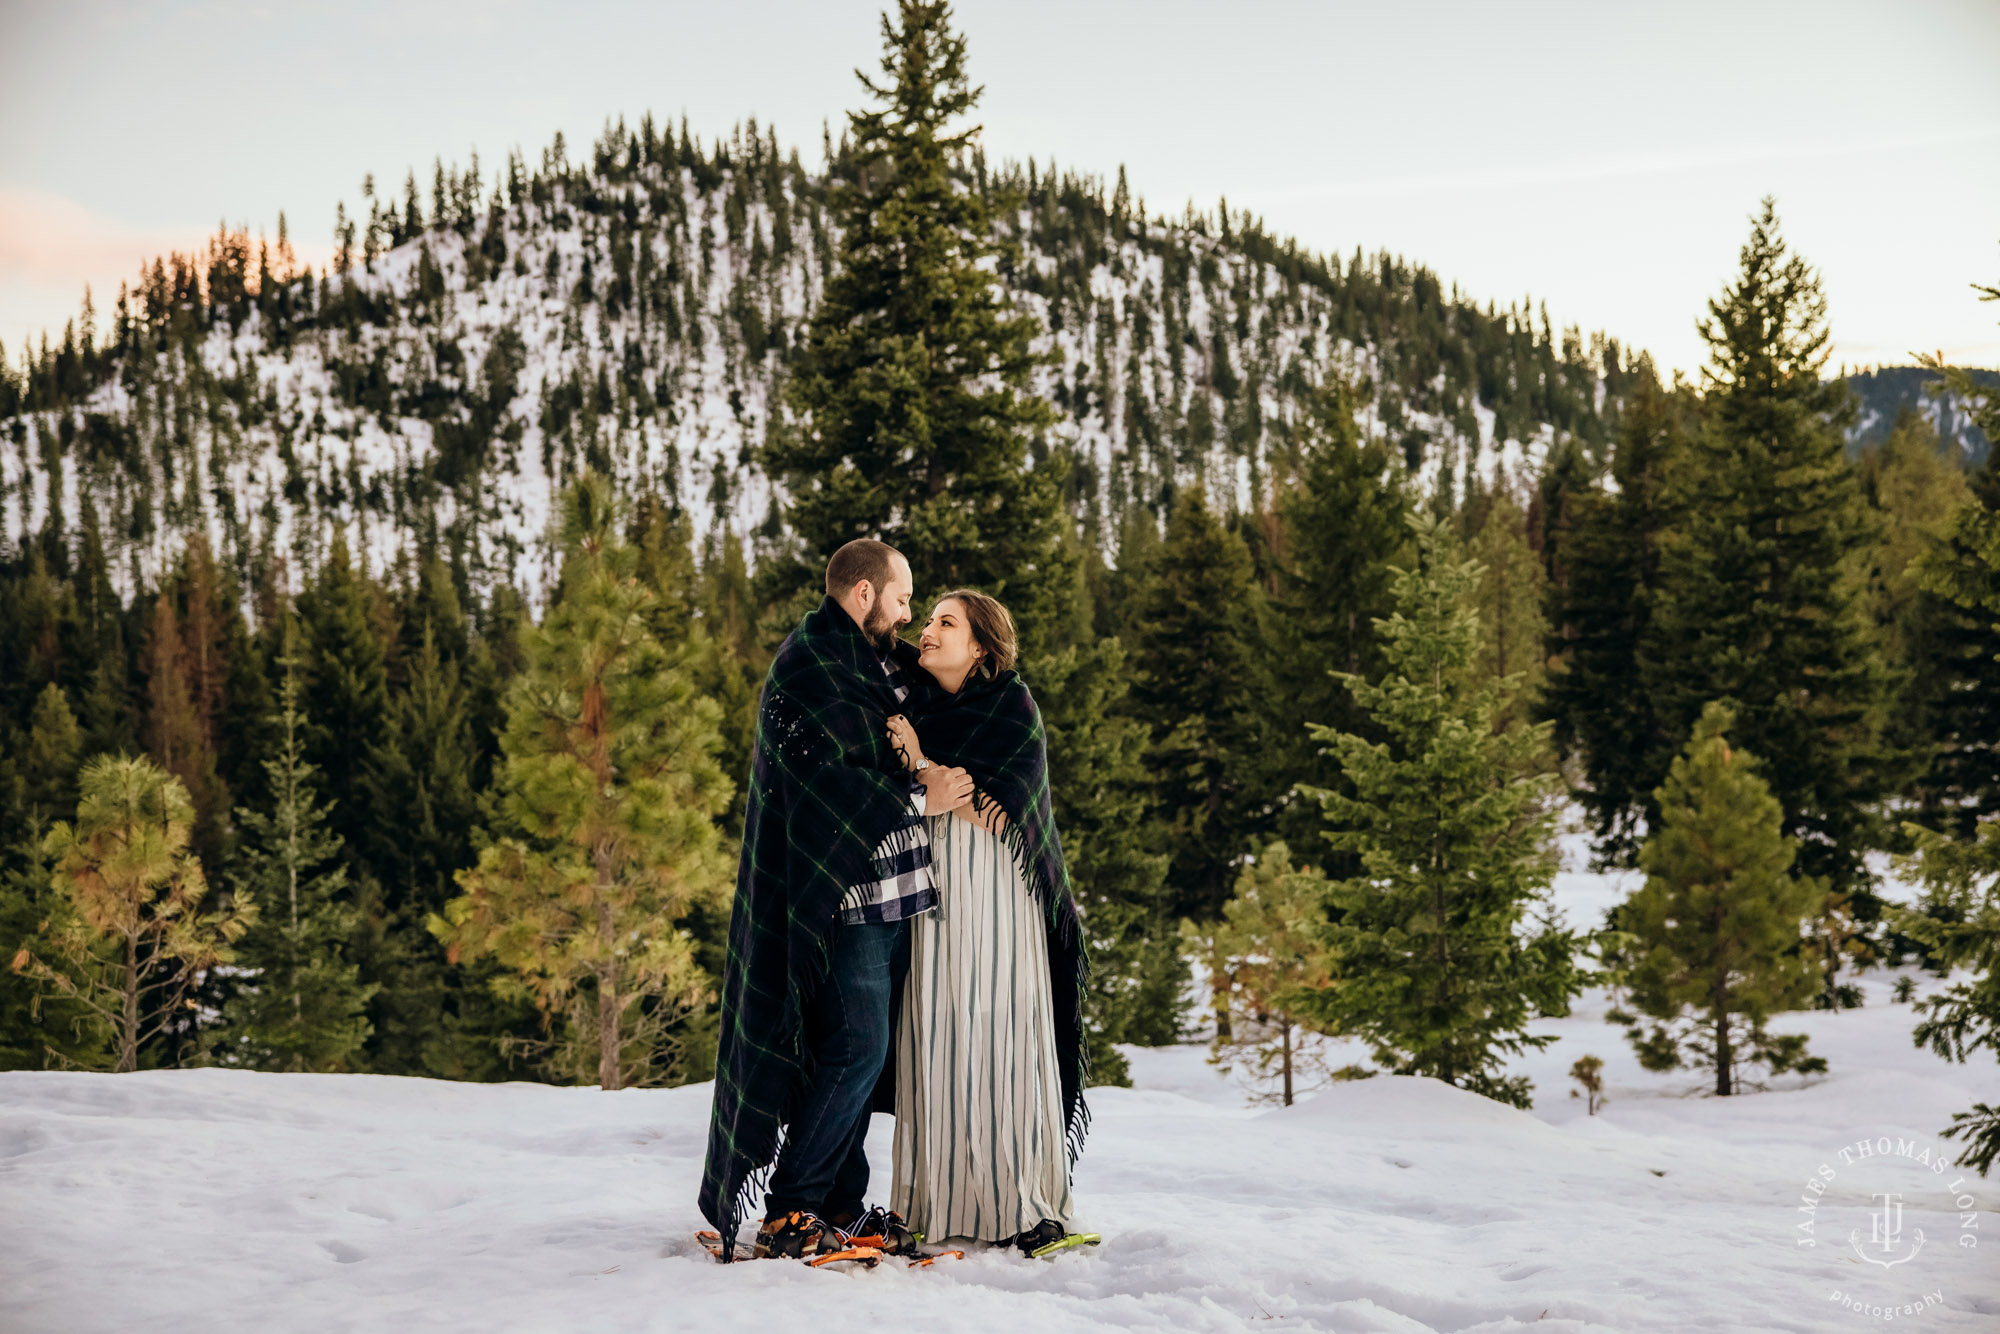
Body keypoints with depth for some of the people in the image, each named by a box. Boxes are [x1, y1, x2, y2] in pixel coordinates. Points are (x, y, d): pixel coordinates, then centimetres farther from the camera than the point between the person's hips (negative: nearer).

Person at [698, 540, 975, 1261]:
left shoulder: (880, 663, 18)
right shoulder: (806, 668, -9)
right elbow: (830, 777, -17)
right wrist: (916, 799, -10)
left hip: (887, 891, 9)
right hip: (837, 893, -9)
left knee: (862, 1046, 9)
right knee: (857, 1045, -12)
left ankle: (840, 1200, 16)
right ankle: (789, 1213, -6)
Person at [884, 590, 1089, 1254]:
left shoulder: (1012, 705, -2)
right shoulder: (918, 708, 14)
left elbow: (1002, 811, -11)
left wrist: (923, 767, -11)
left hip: (994, 895, -5)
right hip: (931, 893, 5)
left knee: (997, 1037, -7)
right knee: (935, 1042, 0)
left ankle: (1022, 1204, -3)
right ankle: (942, 1200, 4)